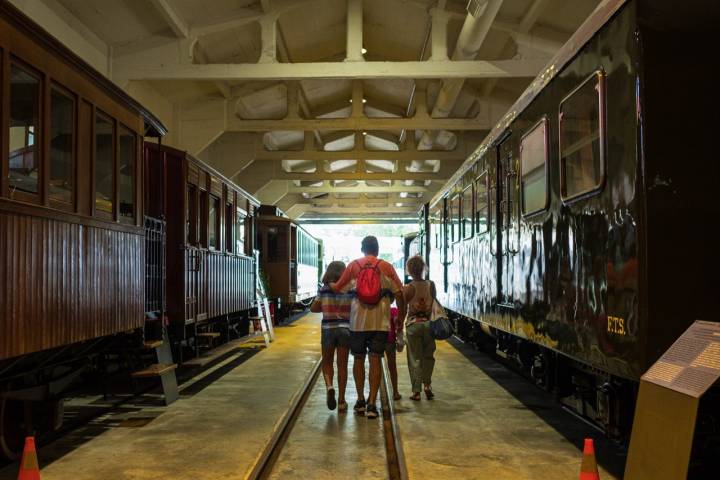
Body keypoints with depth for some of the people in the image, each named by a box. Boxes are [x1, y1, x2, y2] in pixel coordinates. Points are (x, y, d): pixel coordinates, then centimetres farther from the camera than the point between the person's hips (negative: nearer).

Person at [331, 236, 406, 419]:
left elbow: (337, 287, 7)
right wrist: (401, 317, 8)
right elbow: (398, 293, -1)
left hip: (358, 320, 1)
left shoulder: (354, 265, 3)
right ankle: (371, 404, -3)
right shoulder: (386, 267, 2)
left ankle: (360, 401, 20)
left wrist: (328, 285, 30)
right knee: (375, 361, 2)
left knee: (358, 359, 14)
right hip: (380, 321, -1)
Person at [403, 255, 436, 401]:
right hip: (428, 323, 2)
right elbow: (434, 304, 6)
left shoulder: (408, 288, -9)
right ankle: (427, 384, 6)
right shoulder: (431, 285, -1)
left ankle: (416, 391, 6)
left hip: (413, 324, -2)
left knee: (415, 358, 4)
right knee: (428, 356, 18)